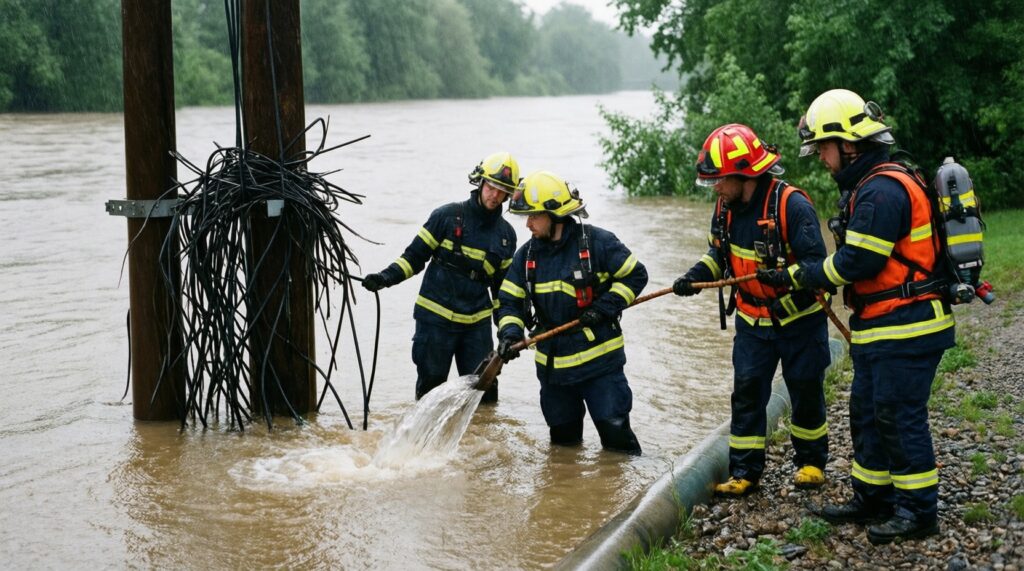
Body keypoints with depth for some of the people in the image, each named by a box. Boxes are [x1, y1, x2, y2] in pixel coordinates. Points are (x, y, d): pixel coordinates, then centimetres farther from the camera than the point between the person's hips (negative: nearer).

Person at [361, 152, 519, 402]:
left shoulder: (506, 234, 9)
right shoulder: (447, 216, -4)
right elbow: (415, 255, 0)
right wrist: (386, 277, -16)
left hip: (477, 323, 3)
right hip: (436, 318, -3)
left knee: (484, 392, 2)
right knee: (430, 390, 3)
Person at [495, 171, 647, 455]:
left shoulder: (597, 242, -11)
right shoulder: (527, 255, 4)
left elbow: (635, 275, -6)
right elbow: (510, 301, 5)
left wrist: (604, 308, -16)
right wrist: (509, 334, -15)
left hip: (600, 359, -5)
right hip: (552, 364, 5)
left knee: (615, 431, -5)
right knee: (562, 438, 15)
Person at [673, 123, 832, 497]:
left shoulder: (792, 205, -24)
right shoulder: (726, 207, -3)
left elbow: (814, 264, -23)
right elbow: (719, 254, 12)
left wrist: (785, 278, -39)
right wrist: (697, 276, -5)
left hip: (798, 317, -5)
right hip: (752, 319, 5)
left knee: (805, 391, 10)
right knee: (747, 392, 2)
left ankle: (811, 461, 28)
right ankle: (744, 472, 9)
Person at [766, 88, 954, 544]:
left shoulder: (882, 190, -20)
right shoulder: (868, 185, 15)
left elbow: (856, 263, -21)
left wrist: (801, 275, -8)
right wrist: (805, 275, 6)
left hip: (905, 328, -11)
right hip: (877, 329, 11)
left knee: (899, 416, -4)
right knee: (867, 412, 16)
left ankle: (918, 511, 5)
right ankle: (872, 498, 27)